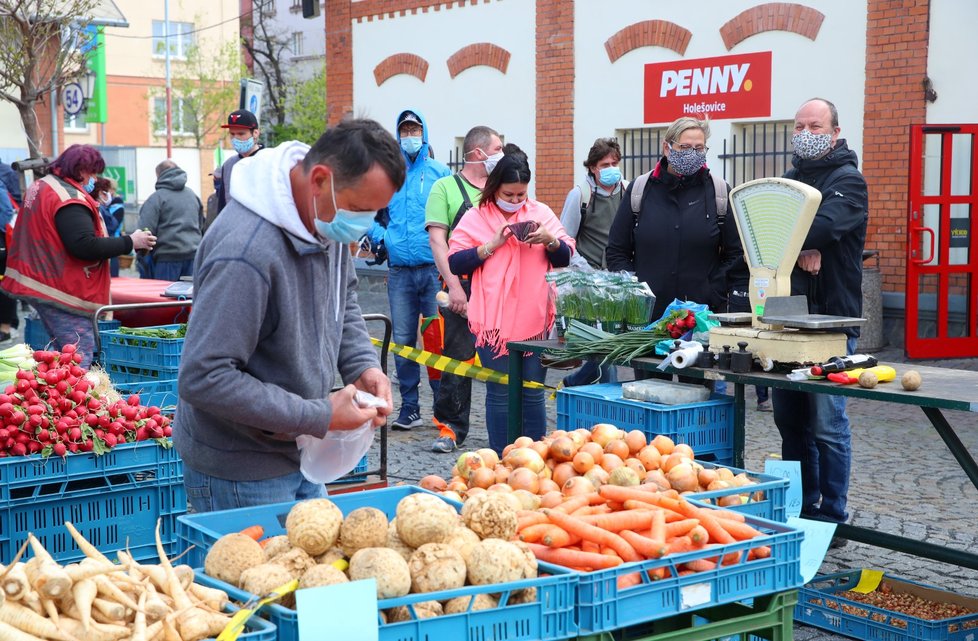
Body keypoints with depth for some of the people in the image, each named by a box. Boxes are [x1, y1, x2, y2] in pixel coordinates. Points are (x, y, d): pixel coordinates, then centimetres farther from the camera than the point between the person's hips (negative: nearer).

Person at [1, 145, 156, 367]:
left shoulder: (40, 186, 15)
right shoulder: (69, 199, -19)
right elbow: (86, 246, -26)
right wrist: (130, 242, -19)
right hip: (61, 291, -11)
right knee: (78, 359, -10)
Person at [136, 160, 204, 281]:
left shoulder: (156, 197, -6)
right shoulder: (192, 194, 14)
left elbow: (145, 230, -10)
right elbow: (201, 224, 24)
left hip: (168, 257, -5)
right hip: (193, 255, 6)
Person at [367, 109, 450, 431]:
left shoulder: (440, 172, 4)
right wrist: (380, 237, 0)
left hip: (433, 269, -3)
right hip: (399, 271, 3)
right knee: (403, 340, 6)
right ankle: (409, 407, 14)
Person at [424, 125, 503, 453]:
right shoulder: (446, 188, 2)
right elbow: (437, 239, -5)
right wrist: (453, 286, -14)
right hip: (463, 284, -4)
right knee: (458, 358, -3)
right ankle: (451, 427, 7)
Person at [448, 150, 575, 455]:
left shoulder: (541, 213, 11)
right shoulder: (475, 219, 4)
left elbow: (566, 257, 11)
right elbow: (455, 263, -3)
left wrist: (550, 240, -9)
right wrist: (492, 244, -11)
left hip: (535, 318, 2)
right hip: (493, 320, -2)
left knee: (534, 392, 5)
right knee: (500, 393, 0)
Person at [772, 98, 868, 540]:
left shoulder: (848, 180, -3)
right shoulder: (790, 179, 17)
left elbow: (822, 225, -22)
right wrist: (803, 251, -16)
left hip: (830, 320, -7)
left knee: (827, 426, -6)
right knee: (790, 420, 12)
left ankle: (831, 518, 3)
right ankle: (799, 510, 22)